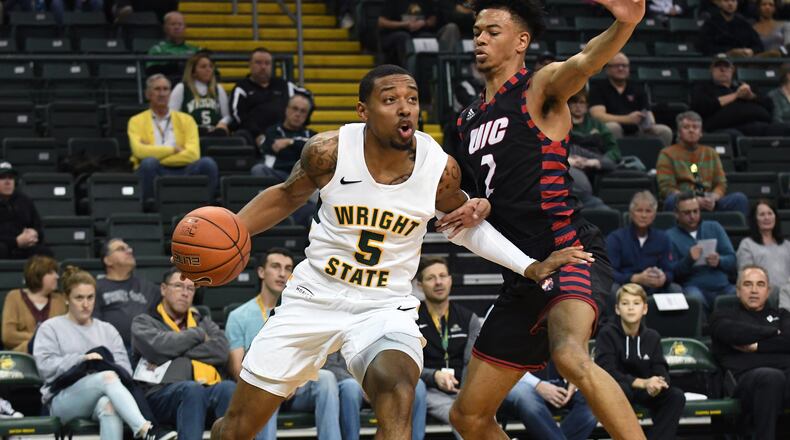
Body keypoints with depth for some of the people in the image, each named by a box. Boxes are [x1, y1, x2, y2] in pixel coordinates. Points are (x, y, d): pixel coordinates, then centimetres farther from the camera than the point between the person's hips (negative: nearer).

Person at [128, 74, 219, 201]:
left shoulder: (186, 120, 14)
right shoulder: (137, 121, 11)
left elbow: (192, 154, -3)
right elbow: (139, 151, -10)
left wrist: (154, 153, -7)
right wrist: (173, 150, -4)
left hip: (182, 172, 1)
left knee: (207, 163, -28)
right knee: (149, 162, -37)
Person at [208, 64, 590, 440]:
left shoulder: (440, 168, -12)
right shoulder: (330, 151, -15)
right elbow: (287, 196, 6)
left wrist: (531, 268, 2)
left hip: (384, 308, -1)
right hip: (314, 297, 1)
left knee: (397, 395, -34)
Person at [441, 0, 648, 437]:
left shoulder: (540, 89, -3)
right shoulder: (469, 119, 18)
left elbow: (583, 62, -26)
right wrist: (468, 211, 4)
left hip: (568, 250, -8)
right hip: (521, 276, 8)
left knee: (570, 355, -38)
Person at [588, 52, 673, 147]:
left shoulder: (637, 90, 17)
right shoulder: (597, 88, 4)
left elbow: (649, 115, 11)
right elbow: (598, 115, -12)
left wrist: (649, 124, -16)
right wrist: (628, 119, -24)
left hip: (635, 133, 4)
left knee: (664, 131, -17)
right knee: (612, 127, -36)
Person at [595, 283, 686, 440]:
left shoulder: (652, 337, 4)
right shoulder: (607, 333, -9)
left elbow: (661, 370, -4)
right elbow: (606, 371, -20)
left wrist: (657, 383, -31)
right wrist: (643, 383, -31)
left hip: (644, 392, 5)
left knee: (676, 396, -21)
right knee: (621, 390, -39)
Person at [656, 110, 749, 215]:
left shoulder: (711, 153, 23)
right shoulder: (667, 154, 11)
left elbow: (721, 184, 17)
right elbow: (666, 188, -1)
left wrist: (713, 198, -9)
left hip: (709, 205, 4)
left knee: (739, 198, -23)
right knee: (673, 200, -39)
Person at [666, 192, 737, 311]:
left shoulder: (714, 227, 19)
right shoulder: (670, 236, 9)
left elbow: (733, 261, 13)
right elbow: (671, 272, 0)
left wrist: (719, 261, -10)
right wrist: (688, 260, -18)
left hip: (722, 287, 3)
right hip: (694, 287, -3)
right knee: (694, 297, -38)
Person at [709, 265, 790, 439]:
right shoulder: (723, 317, 24)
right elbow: (736, 334, 0)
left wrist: (756, 346, 3)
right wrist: (773, 332, 11)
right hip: (748, 378, -2)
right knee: (771, 376, -40)